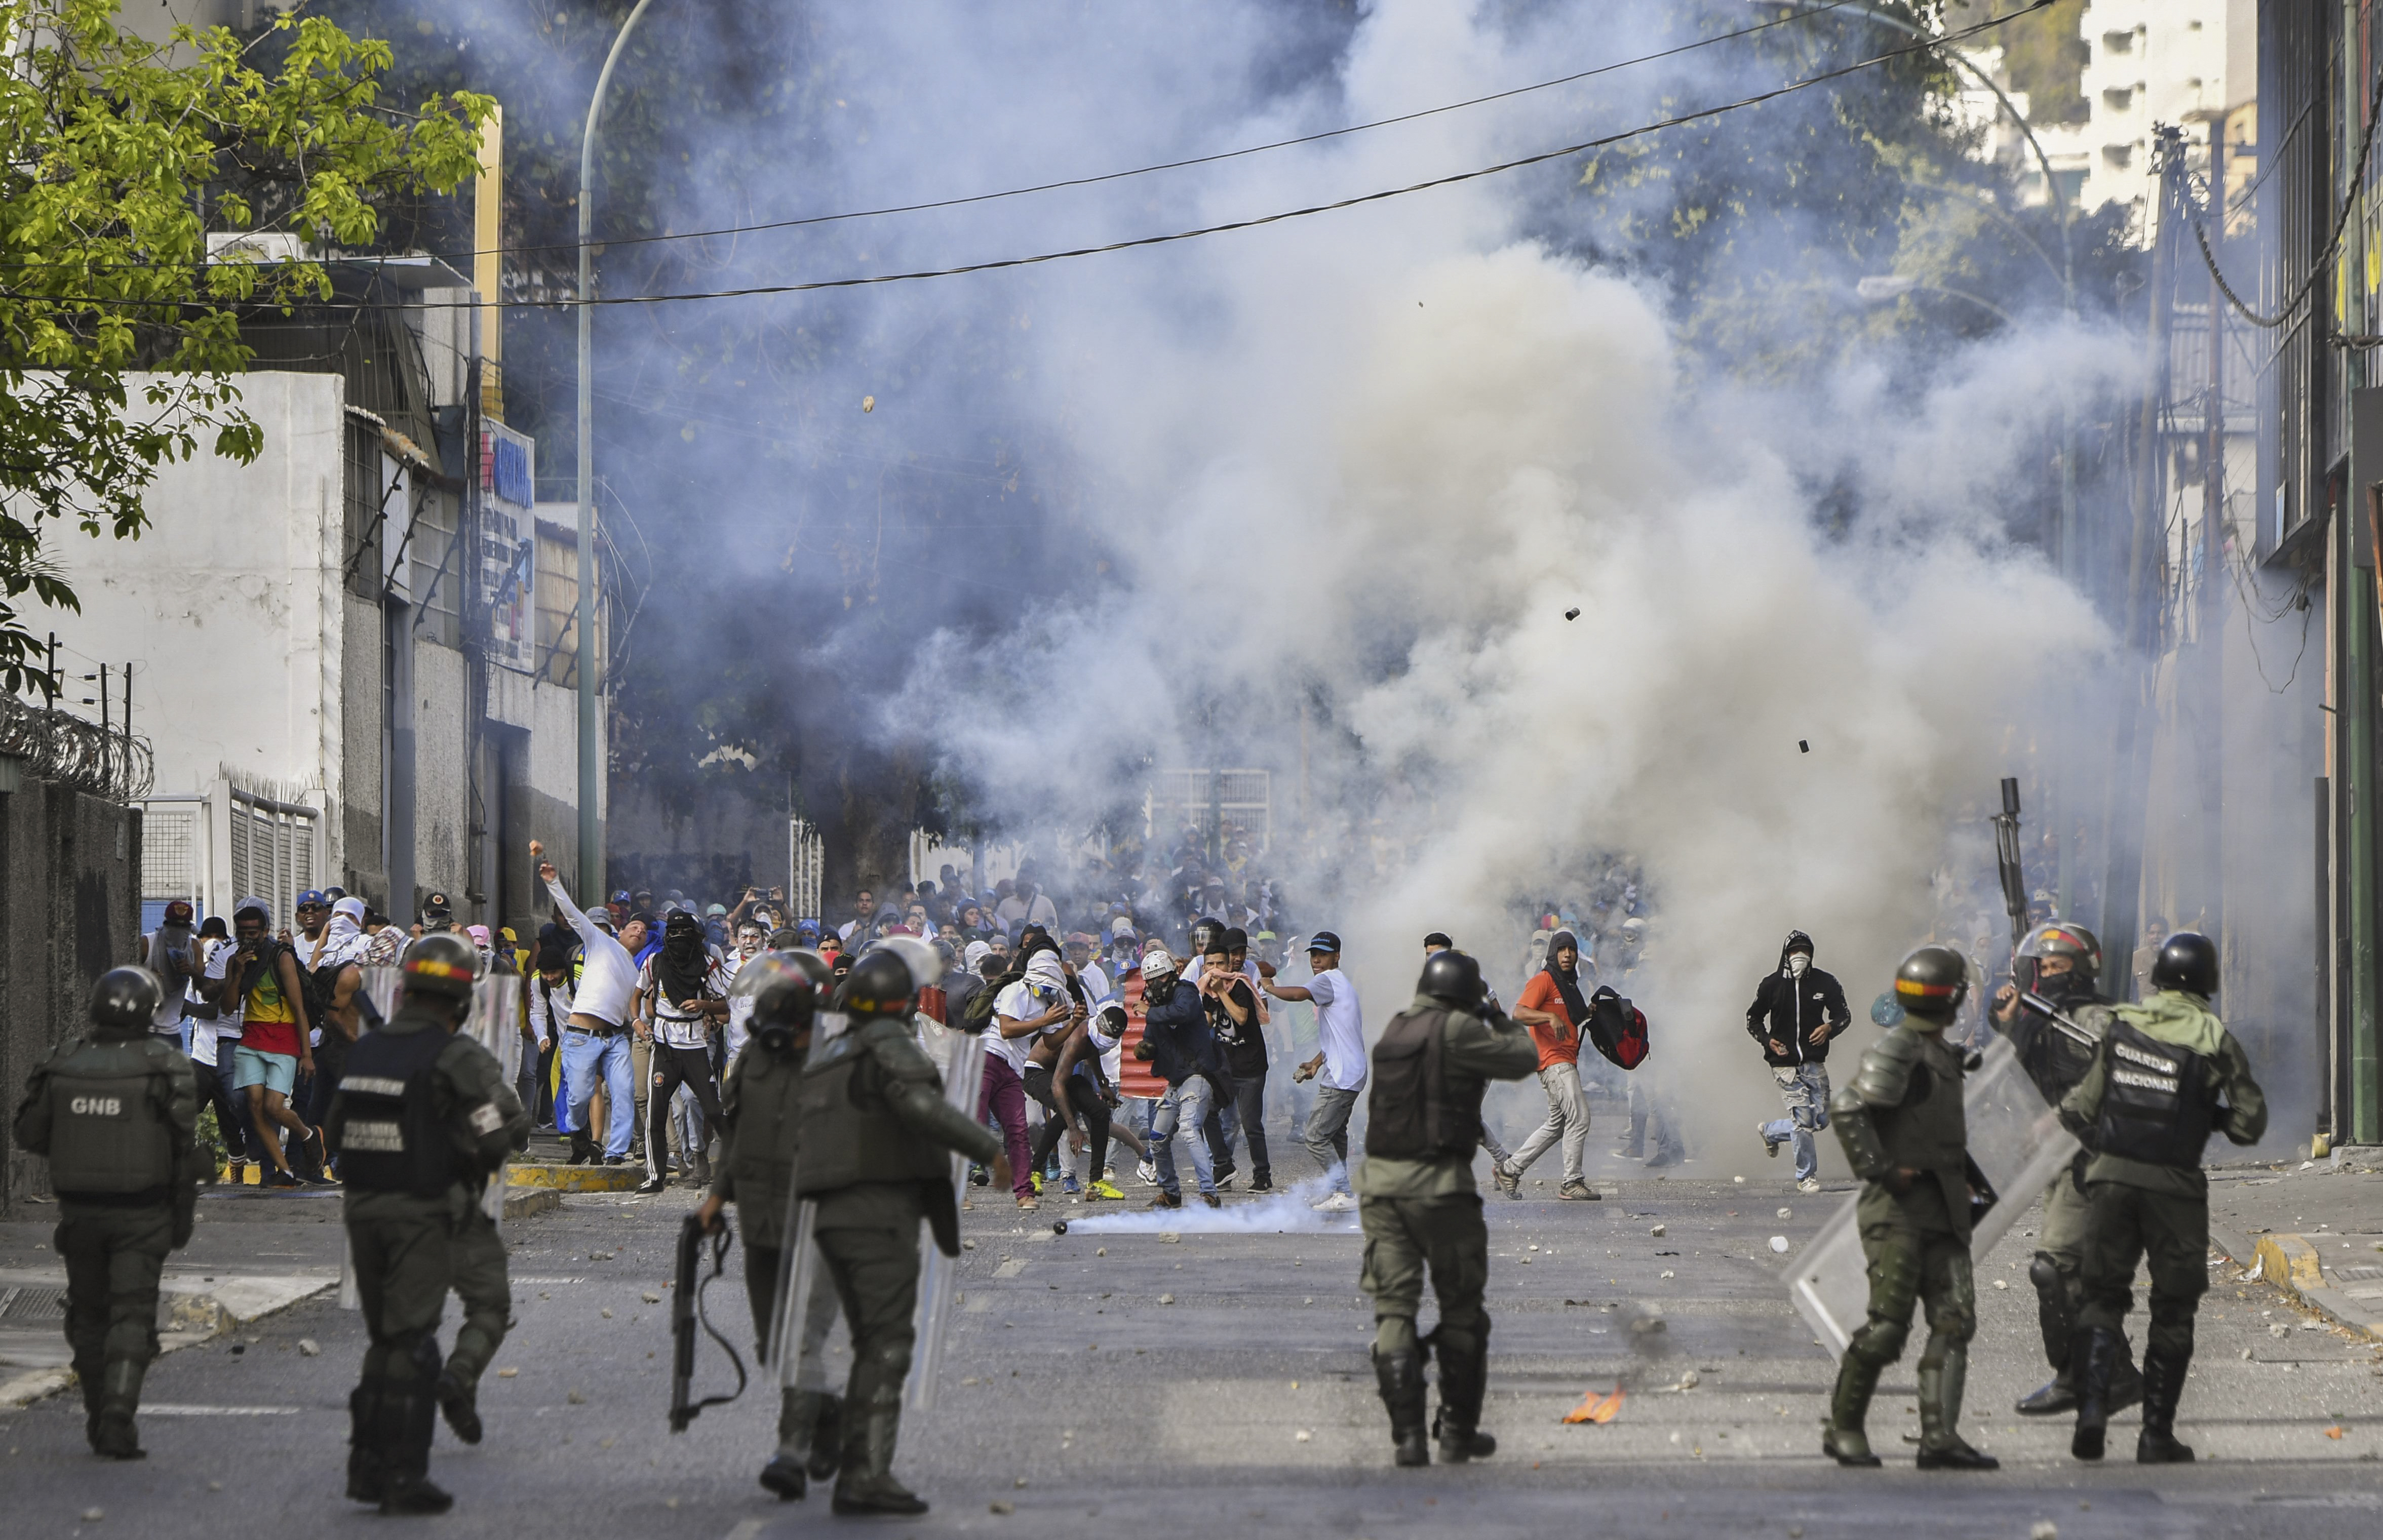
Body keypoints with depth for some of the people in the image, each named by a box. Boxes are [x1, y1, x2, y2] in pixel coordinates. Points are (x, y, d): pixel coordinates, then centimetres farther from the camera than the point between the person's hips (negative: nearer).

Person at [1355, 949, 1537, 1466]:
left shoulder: (1394, 1031, 10)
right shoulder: (1457, 1031, -9)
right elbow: (1523, 1059, -2)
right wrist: (1505, 1025, 17)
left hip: (1381, 1182, 5)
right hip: (1439, 1186, -5)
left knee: (1394, 1311, 2)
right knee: (1461, 1312, 10)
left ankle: (1408, 1436, -7)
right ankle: (1458, 1434, 15)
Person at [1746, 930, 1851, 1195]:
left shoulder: (1825, 983, 4)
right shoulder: (1772, 985, 0)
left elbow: (1844, 1014, 12)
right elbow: (1753, 1019, 8)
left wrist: (1830, 1028, -11)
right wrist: (1768, 1040, -11)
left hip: (1814, 1062, 3)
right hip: (1785, 1063, -3)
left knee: (1821, 1120, 4)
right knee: (1804, 1119, -11)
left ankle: (1770, 1132, 30)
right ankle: (1807, 1177, 4)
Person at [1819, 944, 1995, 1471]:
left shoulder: (1940, 1053, 19)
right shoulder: (1897, 1051, -11)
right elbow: (1846, 1109, -21)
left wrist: (1965, 1178, 21)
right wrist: (1879, 1170, -20)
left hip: (1941, 1210, 9)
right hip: (1899, 1209, -9)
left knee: (1954, 1319, -3)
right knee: (1889, 1323, -9)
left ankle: (1939, 1438, -8)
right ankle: (1843, 1428, 4)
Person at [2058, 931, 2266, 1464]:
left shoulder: (2120, 1027, 2)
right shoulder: (2214, 1041, -6)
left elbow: (2078, 1110, 4)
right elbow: (2250, 1124, -3)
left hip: (2110, 1178, 2)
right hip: (2174, 1185, -2)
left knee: (2103, 1295, 12)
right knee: (2172, 1310, 10)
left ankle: (2093, 1400, -11)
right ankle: (2156, 1434, 10)